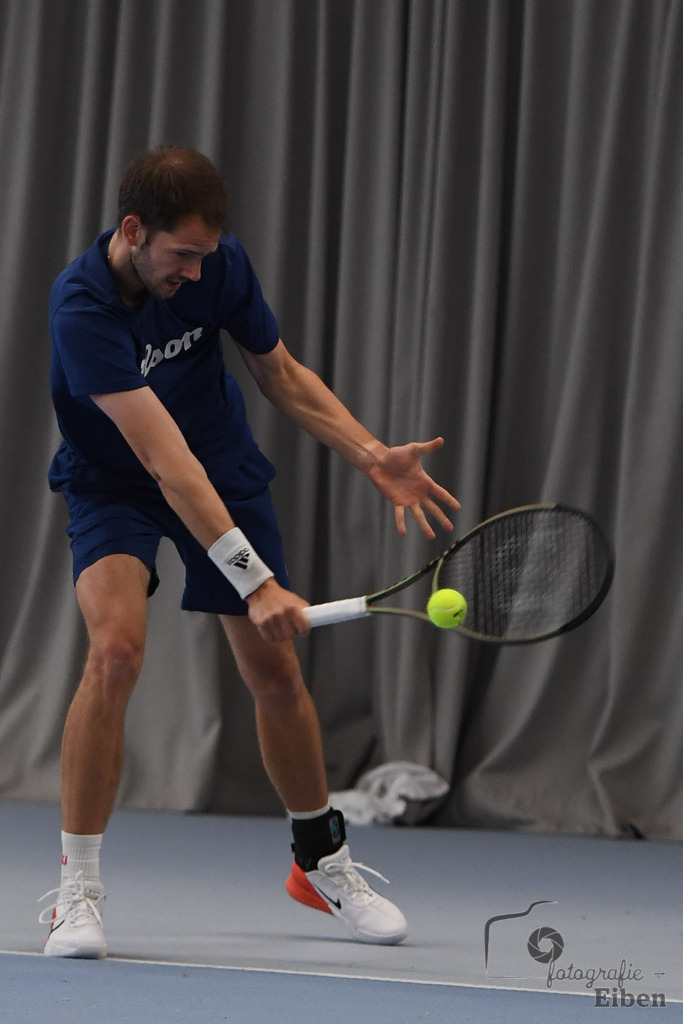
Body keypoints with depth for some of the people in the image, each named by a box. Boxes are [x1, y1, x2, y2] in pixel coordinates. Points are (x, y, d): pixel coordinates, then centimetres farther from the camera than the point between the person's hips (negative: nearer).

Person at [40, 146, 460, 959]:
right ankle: (77, 892, -17)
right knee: (117, 647, -28)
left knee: (276, 674, 6)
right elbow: (165, 460, -39)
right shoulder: (81, 308, -34)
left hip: (225, 471, 4)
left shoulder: (220, 263, -18)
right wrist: (254, 581, -43)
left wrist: (374, 457, -13)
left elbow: (280, 374, 0)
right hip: (111, 486, -4)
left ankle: (323, 862, 31)